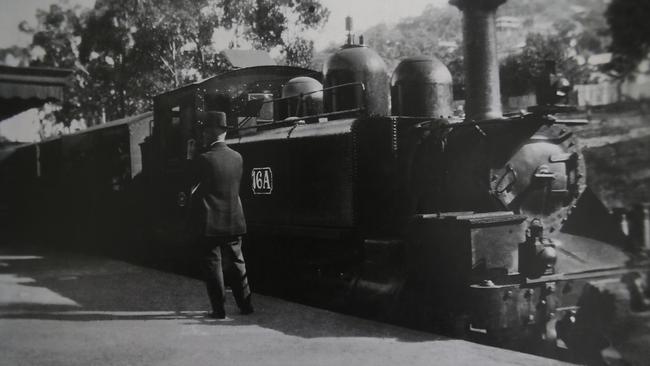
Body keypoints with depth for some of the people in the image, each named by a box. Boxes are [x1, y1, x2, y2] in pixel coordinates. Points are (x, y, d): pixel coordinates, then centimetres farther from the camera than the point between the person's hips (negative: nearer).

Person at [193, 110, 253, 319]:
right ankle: (245, 304, 20)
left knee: (213, 264, 4)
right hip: (234, 222, 5)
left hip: (211, 224, -5)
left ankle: (219, 309, 8)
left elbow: (194, 190, -9)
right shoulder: (237, 158, 3)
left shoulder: (204, 159, -15)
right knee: (237, 262, 16)